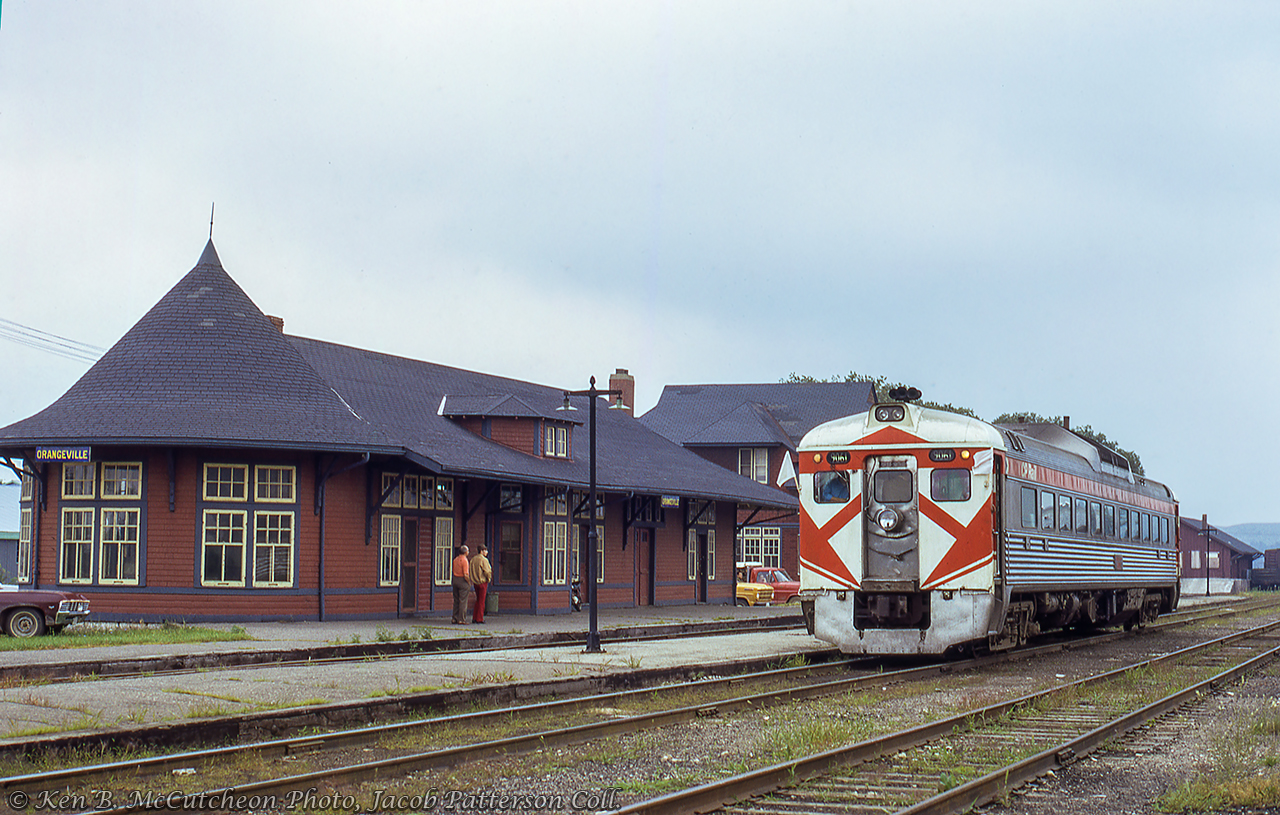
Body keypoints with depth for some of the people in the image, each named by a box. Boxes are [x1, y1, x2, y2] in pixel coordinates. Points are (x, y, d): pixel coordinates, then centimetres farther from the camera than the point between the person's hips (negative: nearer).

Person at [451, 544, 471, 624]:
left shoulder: (455, 560, 9)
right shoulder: (464, 560, -15)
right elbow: (466, 575, -19)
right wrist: (469, 583, -7)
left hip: (455, 579, 8)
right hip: (463, 581, -8)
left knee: (456, 600, 13)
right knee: (463, 601, -3)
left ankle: (455, 618, 17)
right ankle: (461, 620, -3)